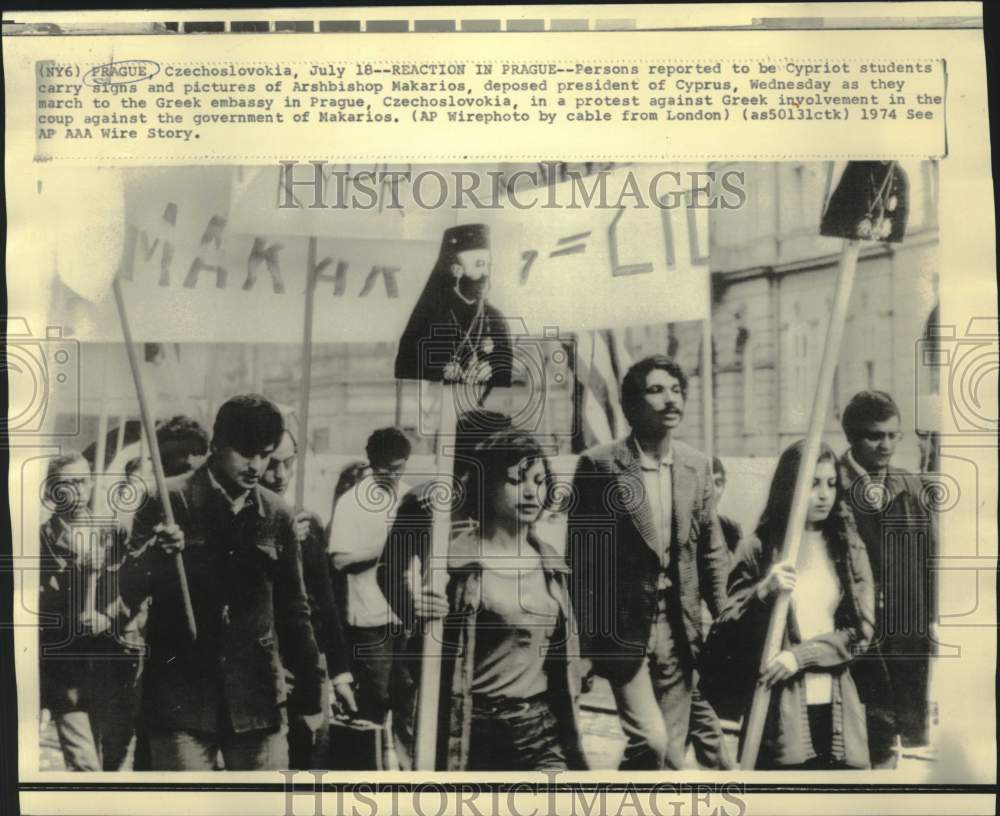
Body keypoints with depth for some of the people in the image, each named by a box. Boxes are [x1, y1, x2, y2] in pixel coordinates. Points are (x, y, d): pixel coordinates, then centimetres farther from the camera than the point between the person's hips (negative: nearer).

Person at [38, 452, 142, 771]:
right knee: (84, 765, -9)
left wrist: (106, 618, -8)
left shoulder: (114, 533, 9)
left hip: (113, 663, 3)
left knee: (112, 760, 12)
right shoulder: (41, 539, 1)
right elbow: (40, 605, -2)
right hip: (63, 668, -3)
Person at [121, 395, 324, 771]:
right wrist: (157, 554, -26)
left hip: (257, 700, 3)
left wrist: (311, 693, 14)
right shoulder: (169, 501, -4)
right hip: (181, 698, -2)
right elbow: (129, 590, -4)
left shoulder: (277, 516, 5)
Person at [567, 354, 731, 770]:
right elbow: (580, 556, -8)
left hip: (678, 626, 5)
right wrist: (589, 633, -9)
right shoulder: (599, 465, -11)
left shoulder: (697, 465, 4)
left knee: (672, 748, 11)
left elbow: (712, 552, 10)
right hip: (624, 626, -5)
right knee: (650, 740, -13)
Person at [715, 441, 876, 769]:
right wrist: (763, 592, -19)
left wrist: (800, 656, -11)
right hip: (779, 709, -2)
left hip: (837, 709, 2)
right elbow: (728, 631, -1)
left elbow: (861, 630, 2)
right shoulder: (757, 549, 0)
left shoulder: (849, 549, 7)